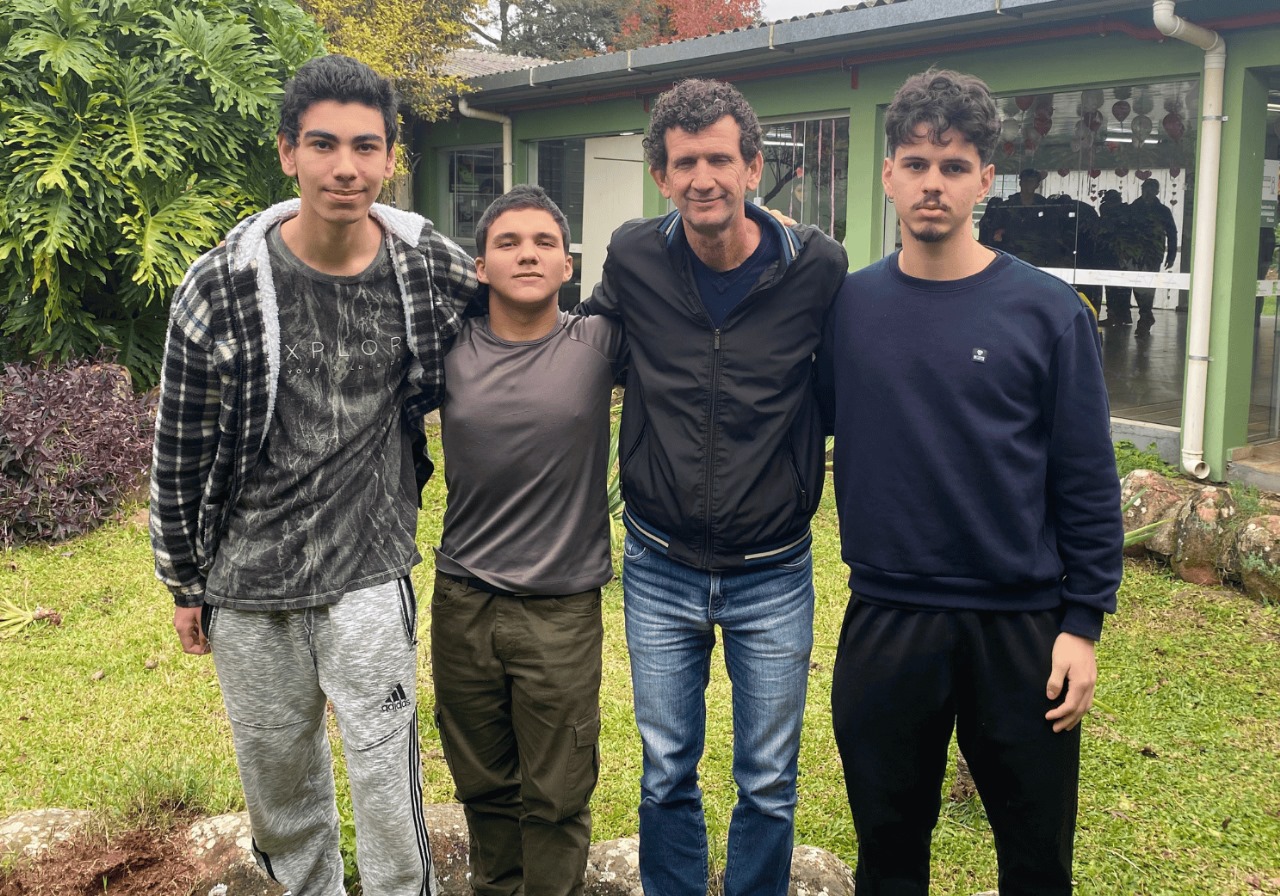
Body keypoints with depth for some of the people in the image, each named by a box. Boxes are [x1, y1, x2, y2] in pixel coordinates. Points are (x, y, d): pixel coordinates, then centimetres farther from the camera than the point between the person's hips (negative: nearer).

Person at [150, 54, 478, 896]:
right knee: (276, 764, 17)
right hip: (247, 579, 1)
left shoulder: (439, 271, -9)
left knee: (385, 769, 3)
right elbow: (181, 448, -1)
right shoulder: (222, 287, -11)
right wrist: (186, 581, 5)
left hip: (371, 573, -1)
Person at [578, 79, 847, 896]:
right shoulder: (634, 260, -8)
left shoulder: (818, 267, -12)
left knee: (769, 785, 13)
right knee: (667, 777, 15)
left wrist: (809, 487, 0)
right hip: (661, 572, 1)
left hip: (774, 576, -1)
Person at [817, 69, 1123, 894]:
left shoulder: (1048, 312, -5)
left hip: (1020, 628, -1)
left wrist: (1083, 622, -7)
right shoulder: (848, 305, 2)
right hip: (884, 624, 2)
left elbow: (1087, 480, -3)